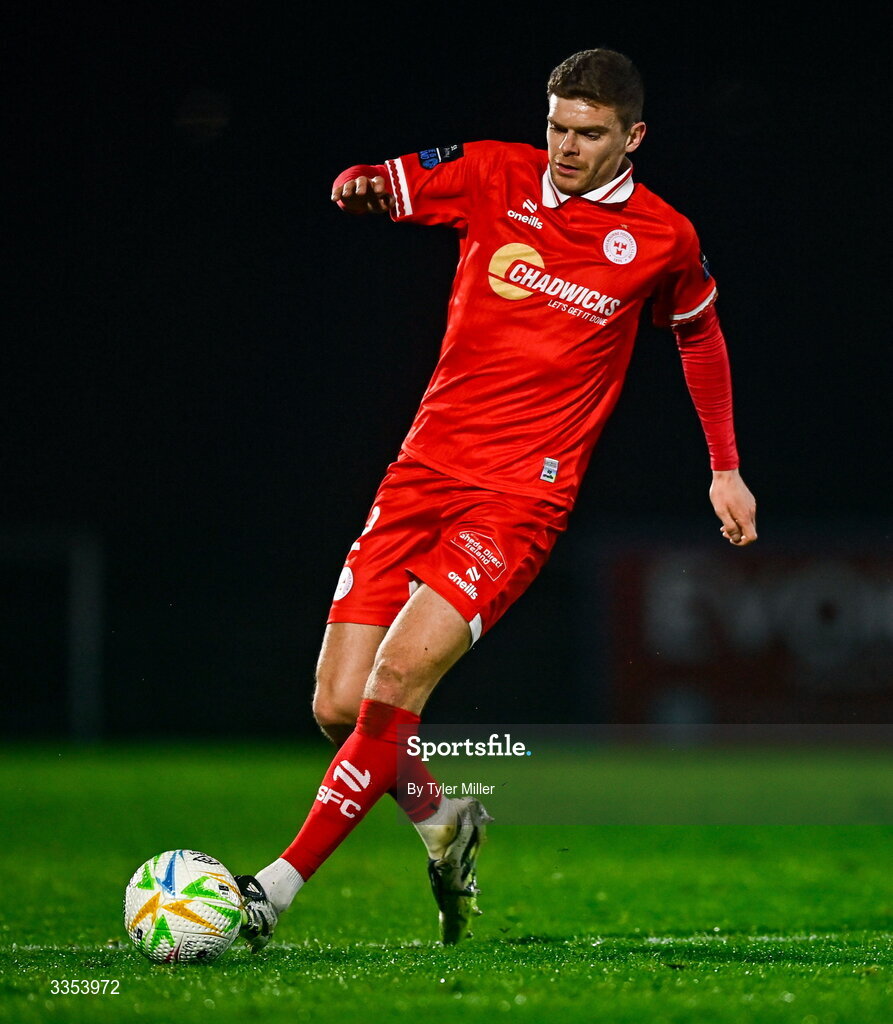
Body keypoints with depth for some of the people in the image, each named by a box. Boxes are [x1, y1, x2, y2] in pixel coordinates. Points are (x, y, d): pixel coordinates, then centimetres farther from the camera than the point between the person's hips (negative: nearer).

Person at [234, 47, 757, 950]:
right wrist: (364, 188, -22)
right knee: (338, 706, -2)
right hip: (425, 467, 3)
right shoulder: (493, 175, 4)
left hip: (523, 495, -3)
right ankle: (444, 826, 27)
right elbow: (370, 189, 4)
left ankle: (277, 887, -18)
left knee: (399, 677, -22)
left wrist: (725, 468, 23)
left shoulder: (661, 239, 2)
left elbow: (698, 332, 20)